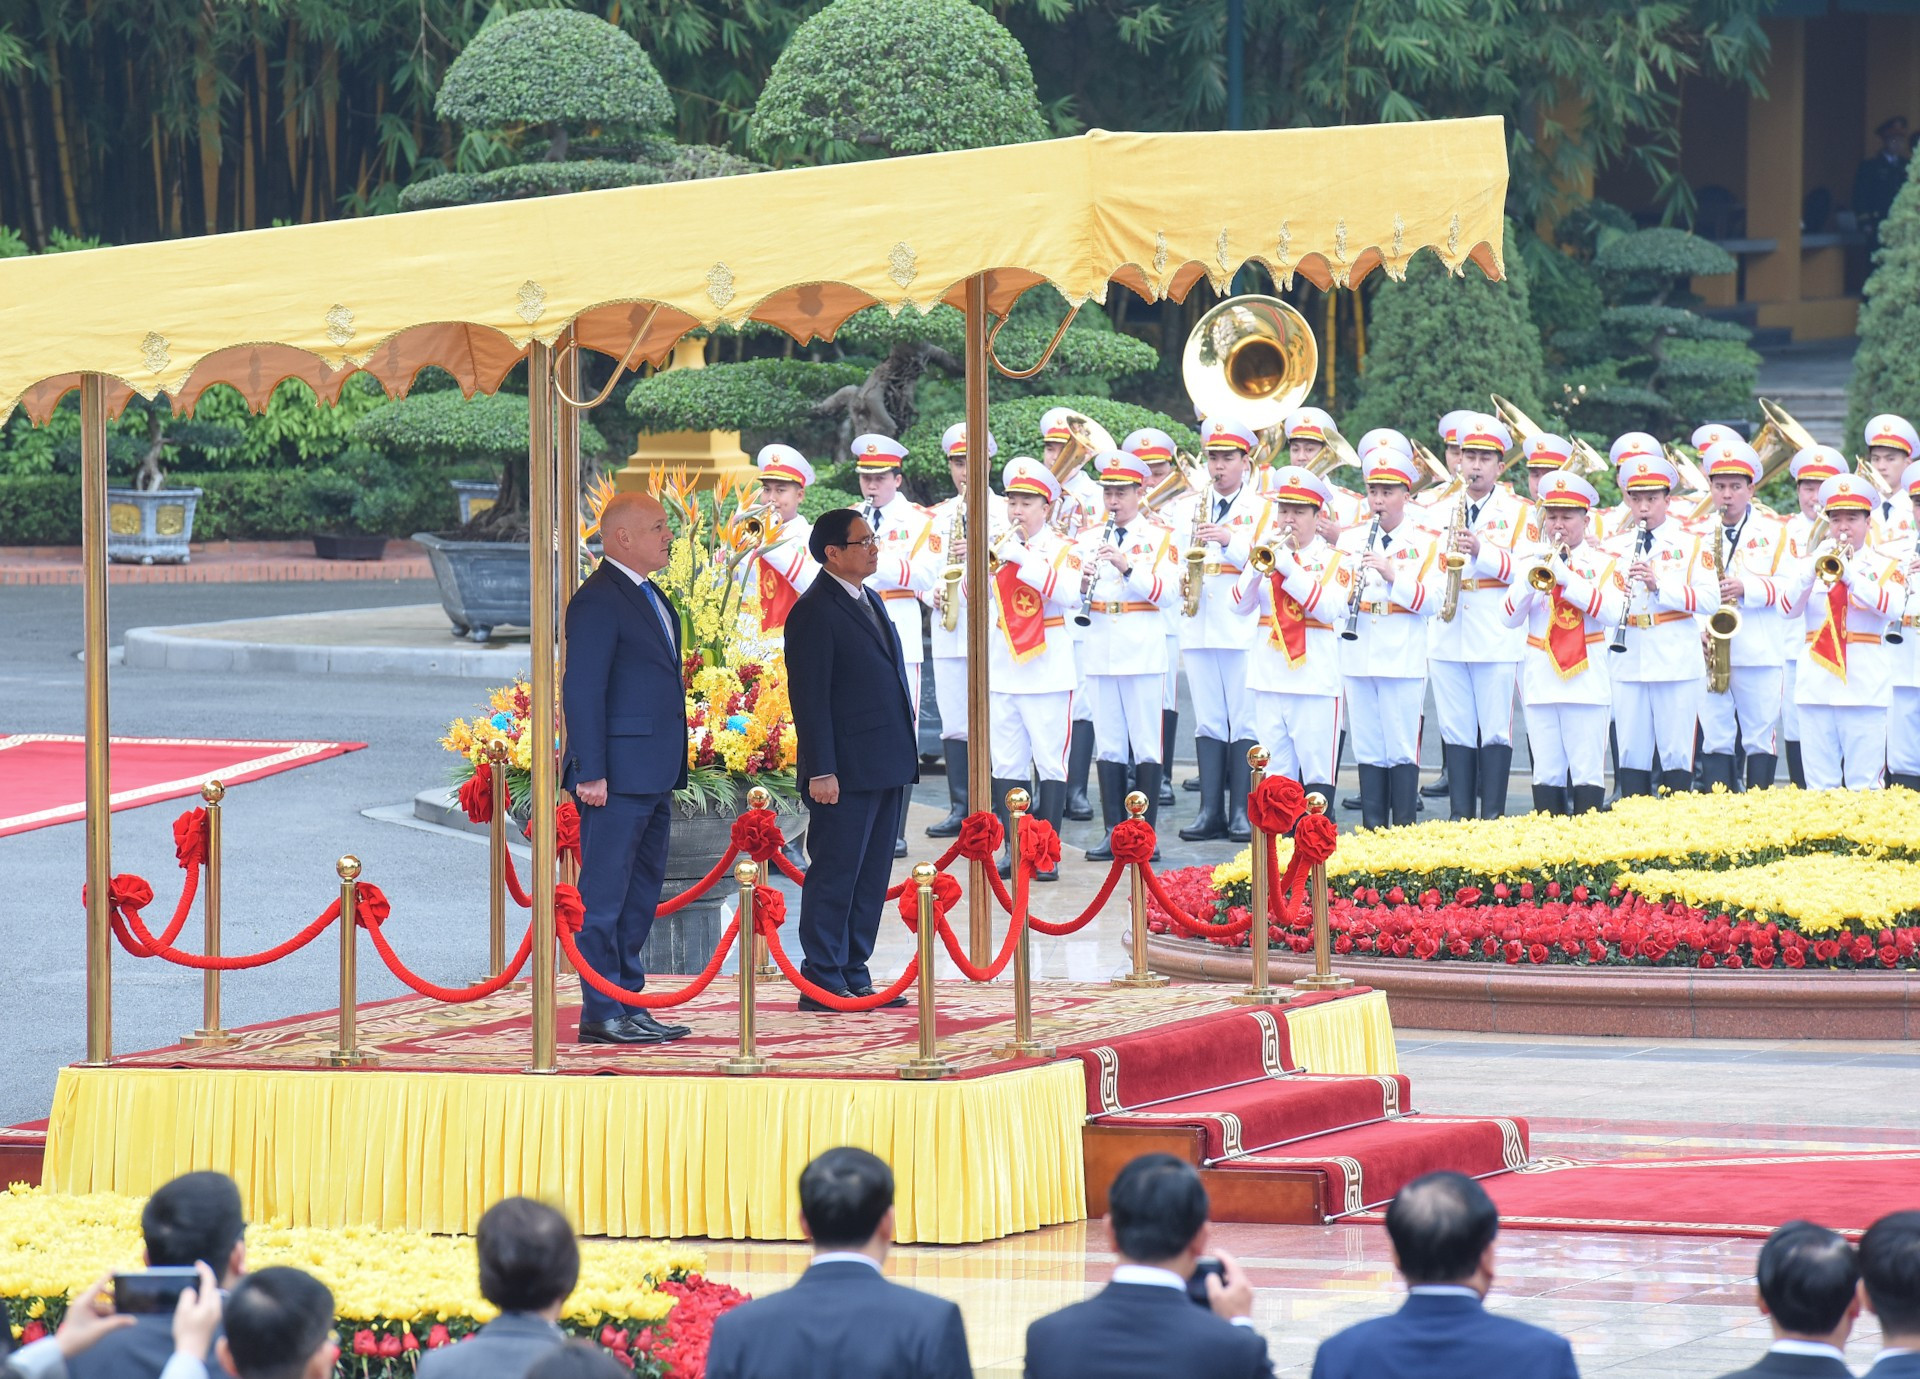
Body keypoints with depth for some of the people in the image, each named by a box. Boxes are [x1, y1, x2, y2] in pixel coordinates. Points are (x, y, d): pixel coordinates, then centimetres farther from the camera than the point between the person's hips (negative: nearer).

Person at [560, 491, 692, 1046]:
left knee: (641, 895, 13)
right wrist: (590, 772, -20)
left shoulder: (651, 598, 17)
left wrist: (673, 768, 18)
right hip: (618, 774, -10)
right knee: (604, 895, -6)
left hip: (654, 775, 10)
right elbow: (581, 690, -16)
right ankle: (602, 1015, -5)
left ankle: (628, 1005, 18)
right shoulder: (597, 601, -13)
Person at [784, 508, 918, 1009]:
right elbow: (809, 697, -14)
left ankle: (854, 976, 17)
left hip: (885, 768, 9)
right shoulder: (815, 611, -11)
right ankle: (821, 984, 0)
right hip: (845, 773, -9)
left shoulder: (871, 601, 17)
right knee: (834, 876, -4)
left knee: (871, 878, 11)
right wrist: (820, 771, -19)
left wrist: (904, 756, 19)